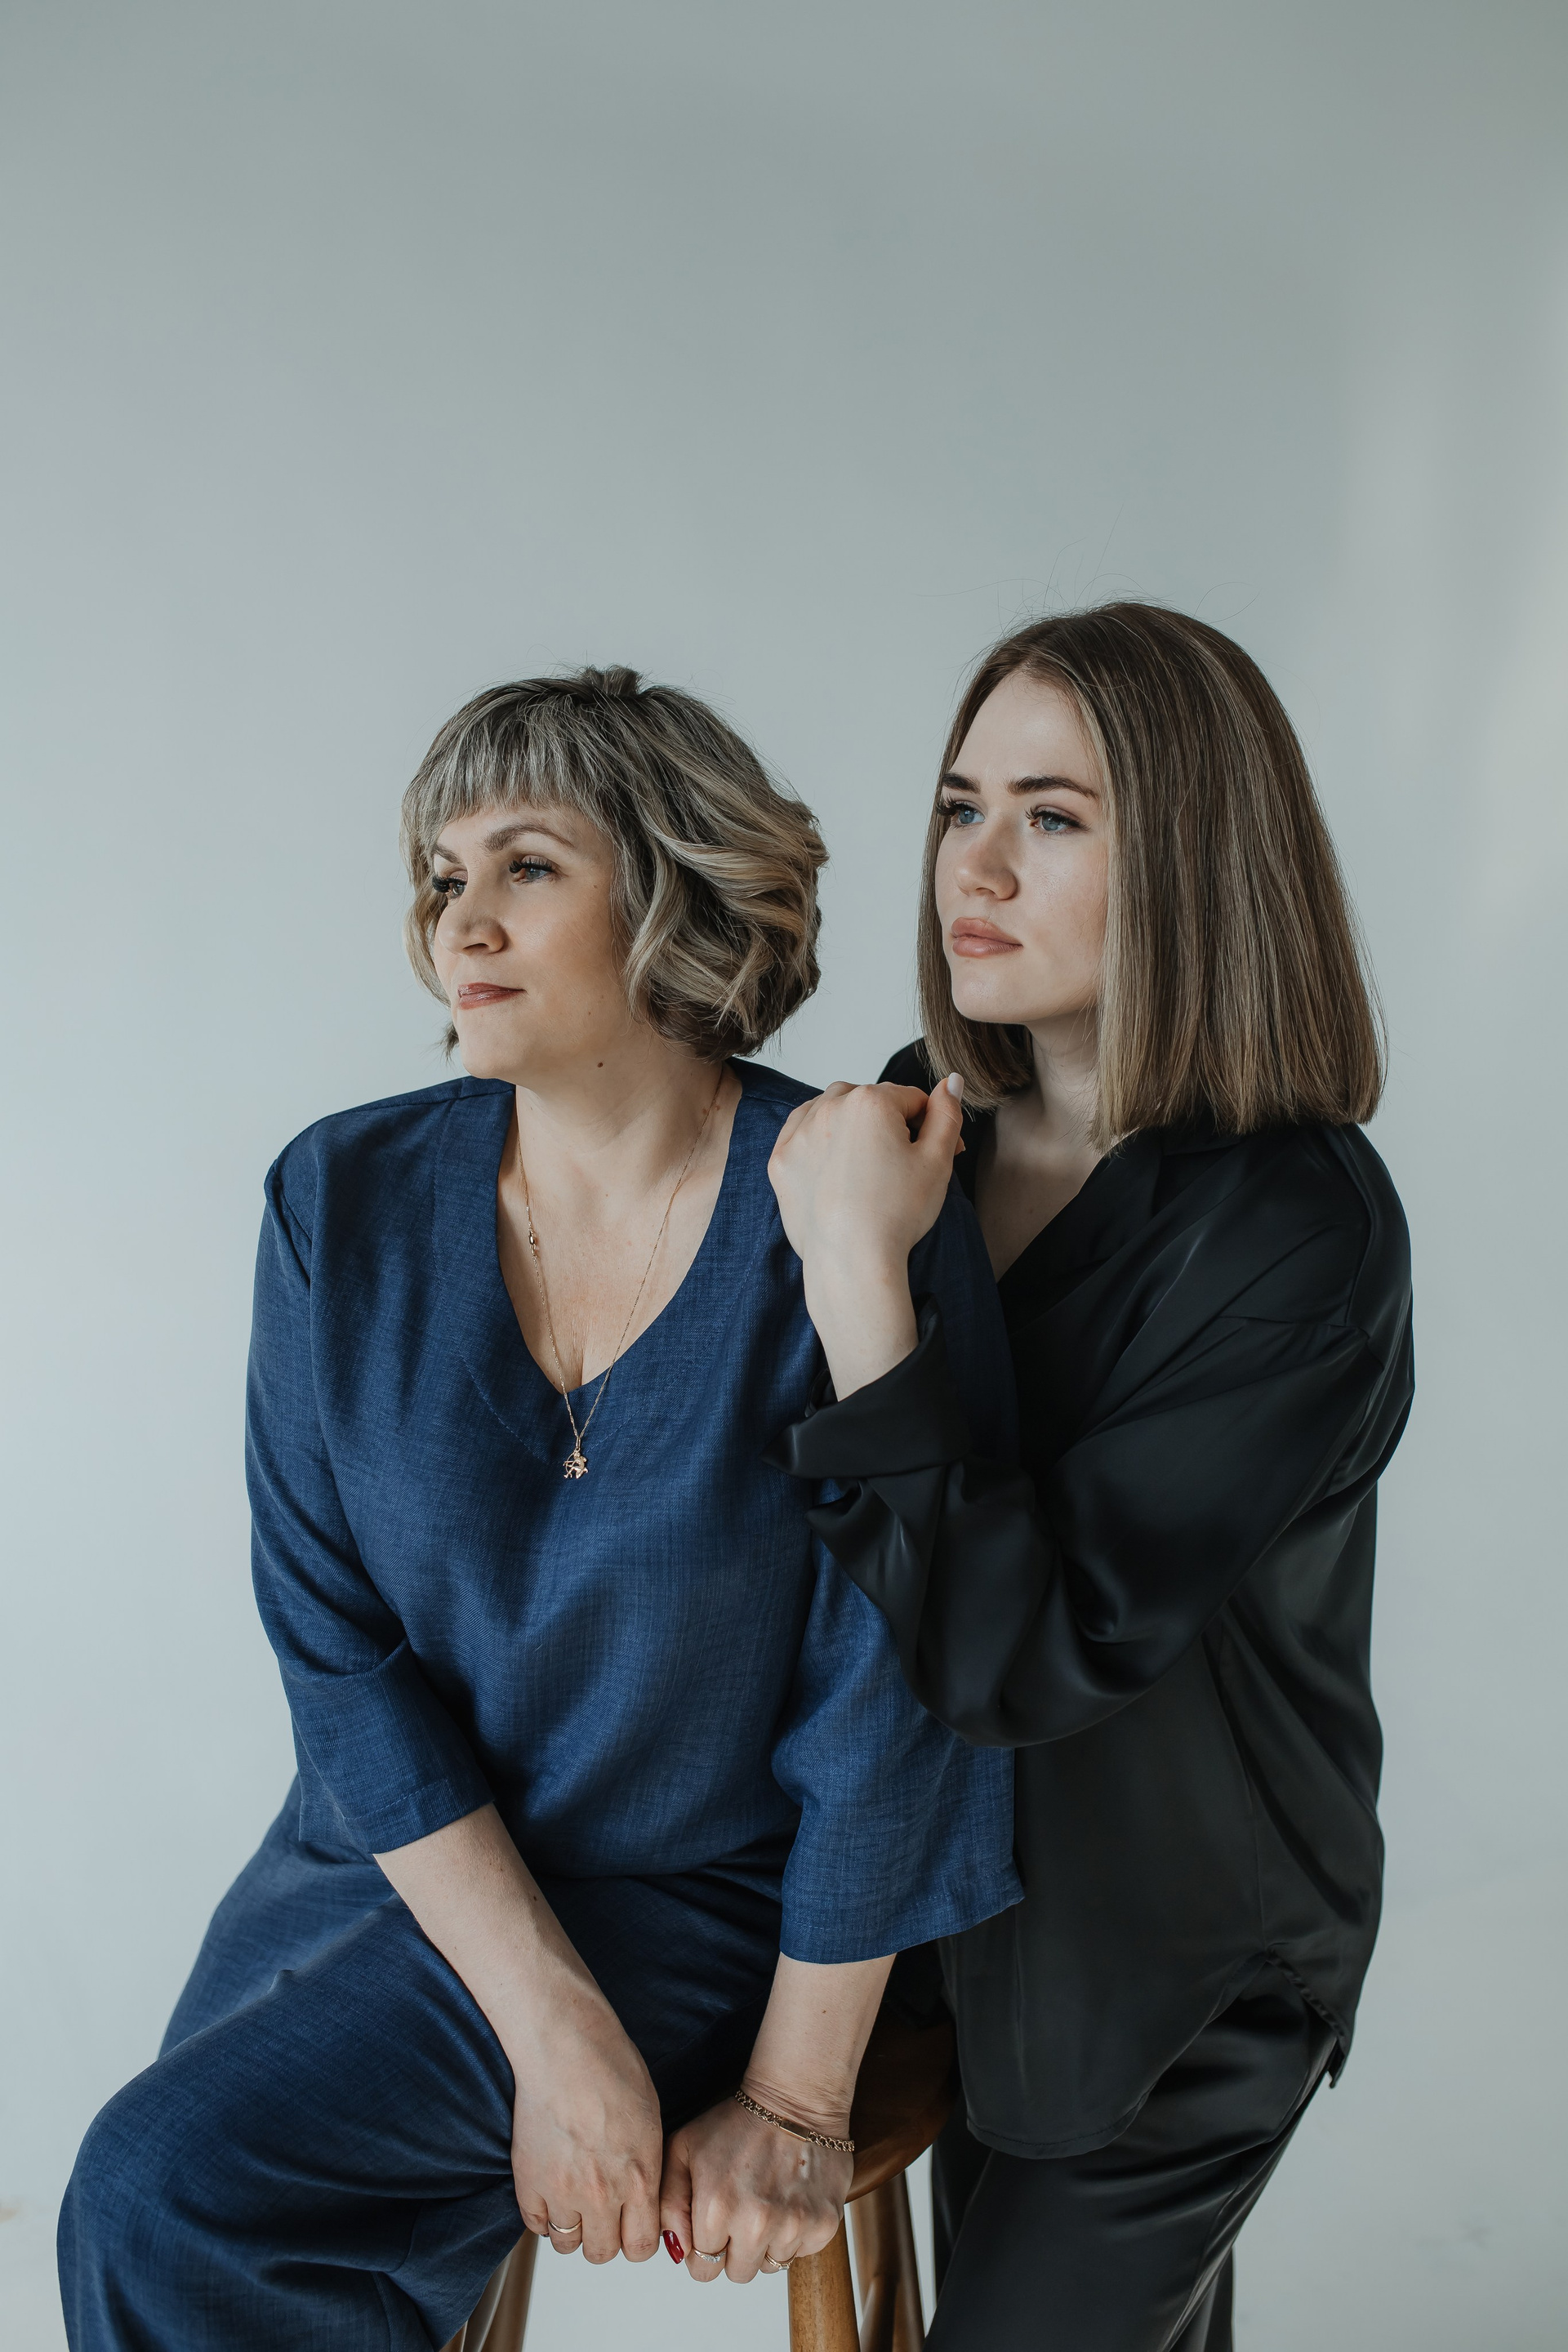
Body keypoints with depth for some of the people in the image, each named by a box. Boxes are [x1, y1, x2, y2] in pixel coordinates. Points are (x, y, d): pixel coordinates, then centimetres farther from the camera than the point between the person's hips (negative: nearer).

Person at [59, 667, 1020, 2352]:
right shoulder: (345, 1201, -6)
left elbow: (889, 1695, -13)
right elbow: (337, 1642, -8)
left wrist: (793, 2101, -8)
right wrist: (557, 2027, -14)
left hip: (706, 1904, -4)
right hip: (404, 1871, 4)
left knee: (164, 2195, -16)